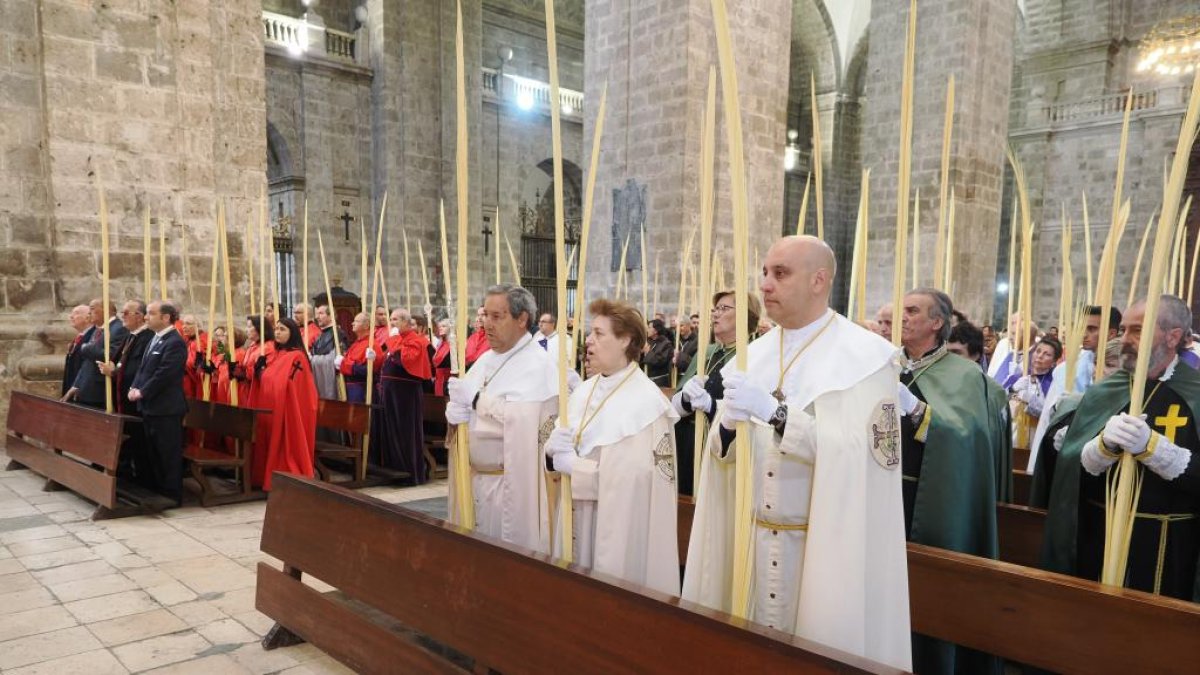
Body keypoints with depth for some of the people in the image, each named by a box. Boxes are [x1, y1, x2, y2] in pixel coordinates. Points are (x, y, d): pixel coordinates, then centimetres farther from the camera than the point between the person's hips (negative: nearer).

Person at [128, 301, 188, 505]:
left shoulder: (174, 342, -16)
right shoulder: (155, 339, 16)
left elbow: (163, 374, -20)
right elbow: (143, 368, 18)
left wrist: (141, 392, -14)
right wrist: (134, 387, 3)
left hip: (166, 409, -10)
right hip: (150, 406, 10)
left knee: (168, 455, -1)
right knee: (151, 453, 16)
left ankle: (171, 496, 7)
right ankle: (154, 492, 27)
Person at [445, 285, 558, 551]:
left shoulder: (538, 364, -13)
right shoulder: (486, 360, 11)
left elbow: (522, 420, -28)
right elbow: (456, 413, 11)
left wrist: (475, 398, -17)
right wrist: (458, 412, -13)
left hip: (512, 482, -7)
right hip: (475, 476, 7)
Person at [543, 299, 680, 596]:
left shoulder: (646, 401, -14)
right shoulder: (583, 390, 8)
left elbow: (631, 476, -20)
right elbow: (558, 445, 9)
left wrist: (573, 465, -16)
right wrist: (555, 451, -14)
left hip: (619, 524, -6)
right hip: (577, 517, 6)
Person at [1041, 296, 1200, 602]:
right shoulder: (1101, 393, 3)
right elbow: (1068, 468, -5)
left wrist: (1151, 445, -26)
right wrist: (1104, 444, -22)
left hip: (1169, 549, -2)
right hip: (1099, 540, 3)